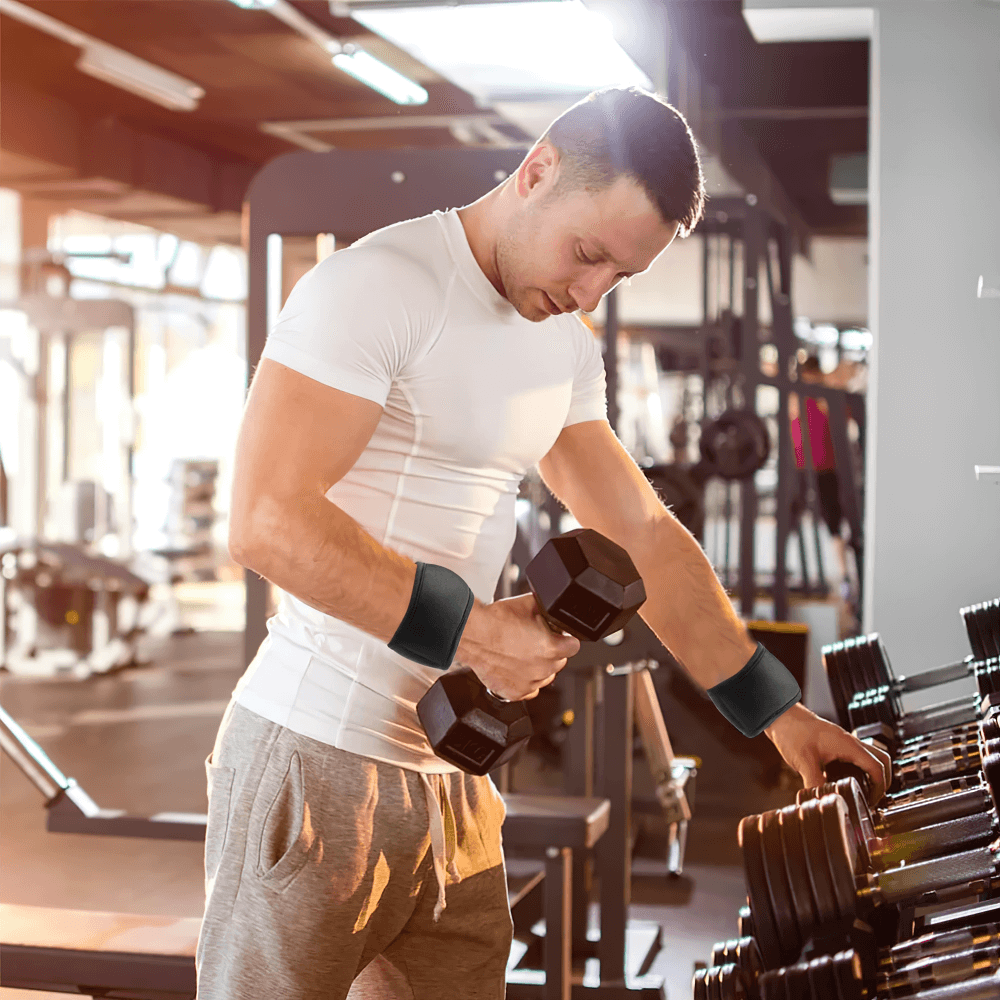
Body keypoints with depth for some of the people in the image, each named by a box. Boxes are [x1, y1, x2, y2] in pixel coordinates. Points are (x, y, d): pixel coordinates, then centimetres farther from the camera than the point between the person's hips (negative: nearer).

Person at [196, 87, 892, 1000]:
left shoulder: (567, 346, 14)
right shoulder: (376, 287, -12)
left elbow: (644, 536, 17)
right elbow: (267, 521, -20)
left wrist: (776, 713, 14)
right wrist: (469, 630, -20)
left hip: (453, 772, 7)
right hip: (318, 760, -7)